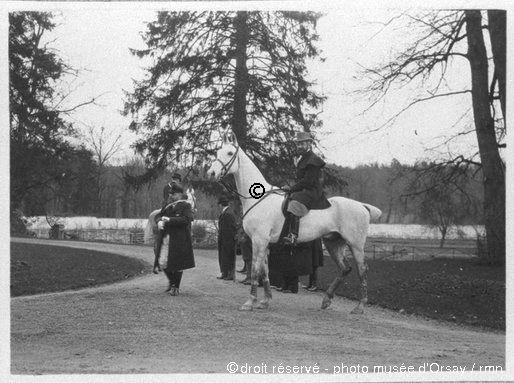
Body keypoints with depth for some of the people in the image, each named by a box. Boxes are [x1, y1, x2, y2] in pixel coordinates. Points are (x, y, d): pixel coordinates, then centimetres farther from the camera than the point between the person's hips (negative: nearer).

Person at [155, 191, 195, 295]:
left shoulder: (185, 206, -5)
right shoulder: (168, 206, 13)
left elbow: (186, 219, -17)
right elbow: (160, 215, 15)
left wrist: (170, 220, -19)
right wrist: (159, 222, -9)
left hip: (180, 239, -5)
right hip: (167, 237, 5)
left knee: (177, 263, 0)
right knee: (164, 263, 5)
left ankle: (176, 287, 13)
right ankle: (171, 281, 29)